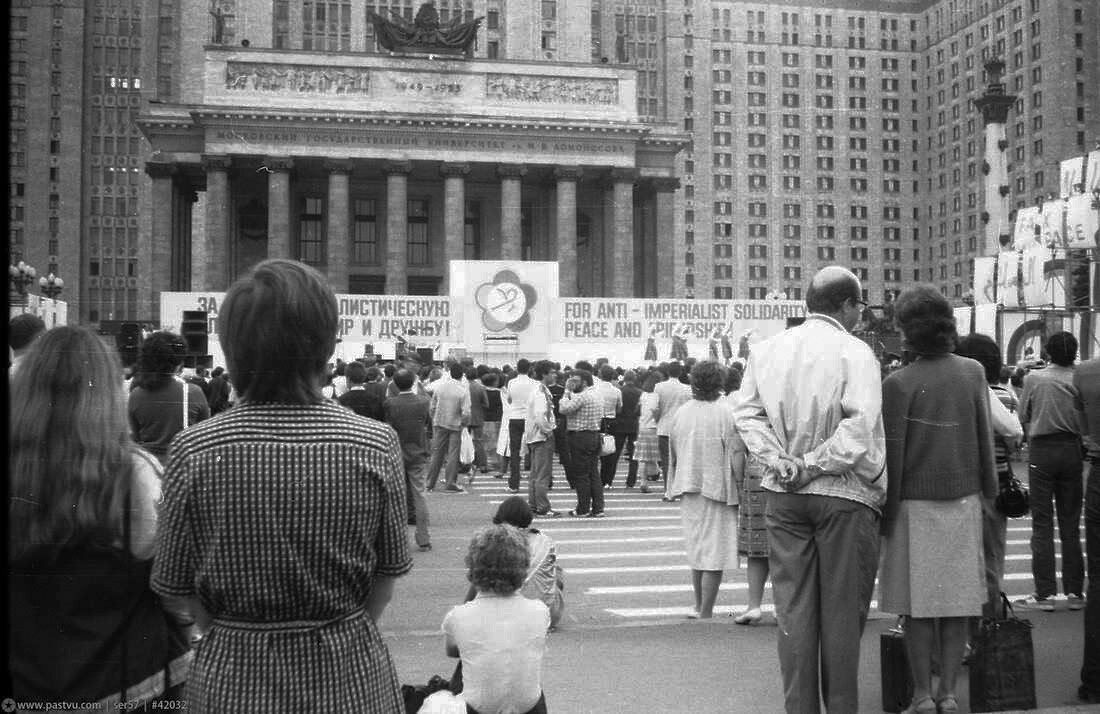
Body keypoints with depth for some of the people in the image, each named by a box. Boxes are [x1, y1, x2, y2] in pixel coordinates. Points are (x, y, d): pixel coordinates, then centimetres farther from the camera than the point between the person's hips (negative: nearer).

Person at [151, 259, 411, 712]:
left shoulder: (194, 452, -13)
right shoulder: (376, 445, -13)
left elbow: (176, 590, -5)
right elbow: (386, 577, -3)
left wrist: (232, 635, 10)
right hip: (351, 675, 1)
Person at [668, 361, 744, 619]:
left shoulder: (680, 413, 3)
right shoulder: (726, 413, -13)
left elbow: (672, 457, 11)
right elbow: (737, 456, -15)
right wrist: (741, 487, -4)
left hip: (689, 491, 6)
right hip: (718, 489, -6)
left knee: (696, 549, 18)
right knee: (714, 553, 1)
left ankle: (699, 606, 28)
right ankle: (705, 613, 2)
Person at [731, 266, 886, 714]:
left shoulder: (766, 349, 6)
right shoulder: (854, 353, -8)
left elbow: (747, 414, 2)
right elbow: (859, 426, -18)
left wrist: (778, 460, -5)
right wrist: (814, 465, -11)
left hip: (783, 494, 4)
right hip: (843, 494, -4)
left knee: (793, 609, 8)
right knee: (842, 610, 7)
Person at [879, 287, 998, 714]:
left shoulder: (899, 383, -11)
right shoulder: (973, 372, 0)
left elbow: (893, 454, -10)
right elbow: (985, 437, 5)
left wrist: (887, 512, -2)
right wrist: (989, 487, 17)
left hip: (915, 504, -3)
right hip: (963, 501, 3)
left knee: (917, 605, 4)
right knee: (957, 600, 9)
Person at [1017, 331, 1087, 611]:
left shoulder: (1034, 378, -5)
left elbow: (1022, 417, 2)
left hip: (1041, 450, -1)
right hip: (1071, 450, 1)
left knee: (1042, 524, 3)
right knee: (1071, 524, 10)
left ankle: (1045, 593, 1)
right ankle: (1074, 591, 13)